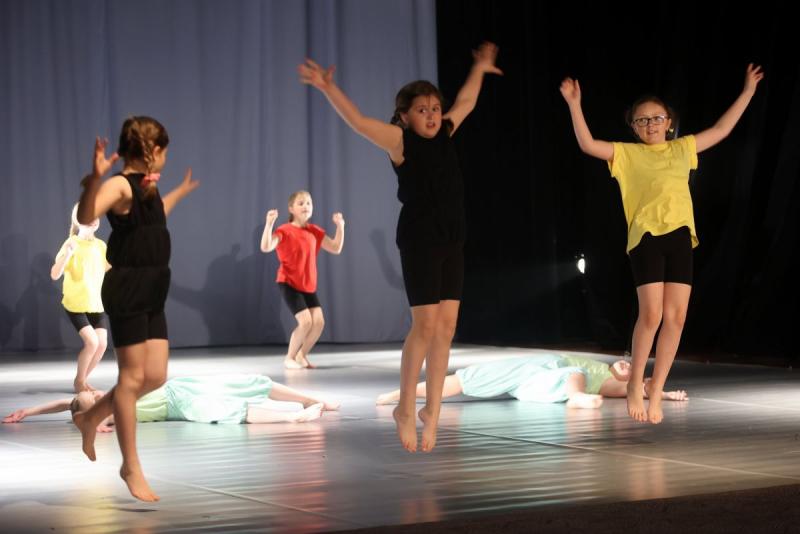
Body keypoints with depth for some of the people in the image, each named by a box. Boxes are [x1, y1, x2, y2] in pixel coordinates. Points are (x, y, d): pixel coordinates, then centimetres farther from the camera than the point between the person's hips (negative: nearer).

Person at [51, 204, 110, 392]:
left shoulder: (101, 245, 4)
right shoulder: (71, 244, -13)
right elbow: (55, 275, -21)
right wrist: (67, 254, -36)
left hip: (97, 303, 5)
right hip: (76, 304, -5)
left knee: (102, 344, -4)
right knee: (91, 342, -17)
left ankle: (83, 379, 17)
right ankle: (79, 381, 5)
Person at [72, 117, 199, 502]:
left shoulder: (147, 187, 14)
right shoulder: (120, 185, -14)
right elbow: (86, 217, -33)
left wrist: (179, 193, 48)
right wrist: (95, 178, -47)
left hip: (151, 294, 9)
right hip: (127, 291, -9)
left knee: (155, 377, 8)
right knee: (133, 377, -3)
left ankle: (91, 417, 29)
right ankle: (131, 467, 5)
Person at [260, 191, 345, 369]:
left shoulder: (314, 231, 5)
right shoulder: (285, 231, -13)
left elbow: (336, 248, 10)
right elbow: (266, 247, -28)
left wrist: (340, 226, -1)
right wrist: (269, 224, -39)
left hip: (309, 286, 6)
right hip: (289, 284, -6)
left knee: (319, 322, -5)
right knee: (305, 321, -18)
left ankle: (301, 356, 14)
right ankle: (289, 358, 2)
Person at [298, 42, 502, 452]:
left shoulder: (444, 135, 10)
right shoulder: (401, 141, -7)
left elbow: (465, 103, 29)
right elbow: (357, 121, -19)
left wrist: (480, 69, 41)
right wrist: (328, 88, -31)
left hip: (452, 241, 7)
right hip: (418, 240, -7)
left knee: (447, 325, 3)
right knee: (425, 324, -9)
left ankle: (432, 410, 9)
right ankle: (405, 409, 4)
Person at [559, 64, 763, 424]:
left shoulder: (682, 148, 19)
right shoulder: (628, 154, 8)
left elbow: (722, 129, 26)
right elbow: (587, 144, -4)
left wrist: (747, 91, 26)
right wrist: (574, 105, -13)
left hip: (680, 235, 4)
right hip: (646, 235, -4)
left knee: (676, 317, -1)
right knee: (651, 314, -13)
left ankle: (656, 392, 8)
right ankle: (635, 385, 5)